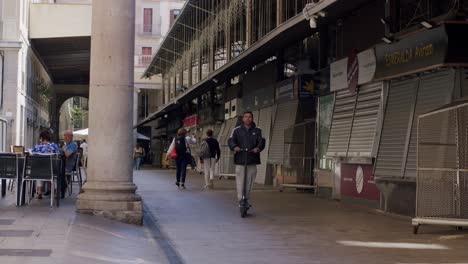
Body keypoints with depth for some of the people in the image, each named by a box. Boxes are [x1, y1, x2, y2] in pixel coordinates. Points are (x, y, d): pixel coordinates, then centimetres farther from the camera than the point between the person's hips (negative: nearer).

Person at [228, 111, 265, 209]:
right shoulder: (237, 130, 10)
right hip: (240, 160, -1)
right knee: (240, 181, -5)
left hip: (252, 160, 1)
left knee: (250, 181, 1)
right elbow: (231, 140, -2)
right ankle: (241, 200, 0)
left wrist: (258, 148, -24)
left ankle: (246, 199, 13)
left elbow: (261, 141, -1)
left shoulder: (257, 131, 11)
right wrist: (234, 146, -25)